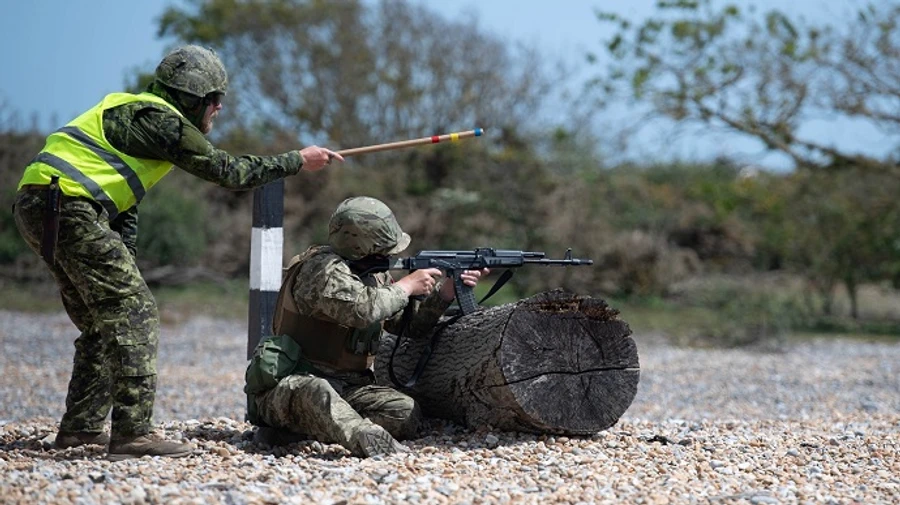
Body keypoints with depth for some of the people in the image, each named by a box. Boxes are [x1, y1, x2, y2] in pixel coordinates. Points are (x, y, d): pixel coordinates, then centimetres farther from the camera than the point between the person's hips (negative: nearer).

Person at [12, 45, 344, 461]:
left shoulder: (135, 113, 24)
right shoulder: (159, 118, -8)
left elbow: (124, 206, 26)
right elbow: (226, 171, -8)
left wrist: (124, 264, 19)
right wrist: (297, 161, 1)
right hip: (67, 210, -10)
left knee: (104, 320, 17)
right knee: (134, 314, -10)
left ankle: (81, 426, 20)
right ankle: (132, 434, -14)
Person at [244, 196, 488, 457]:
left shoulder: (374, 275, 10)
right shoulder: (323, 268, -17)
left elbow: (412, 325, 17)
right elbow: (362, 309, -34)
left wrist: (446, 292, 2)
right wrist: (406, 286, -18)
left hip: (344, 388, 8)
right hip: (290, 386, -8)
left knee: (406, 413, -13)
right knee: (315, 393, -41)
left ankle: (298, 429, -18)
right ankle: (374, 444, -59)